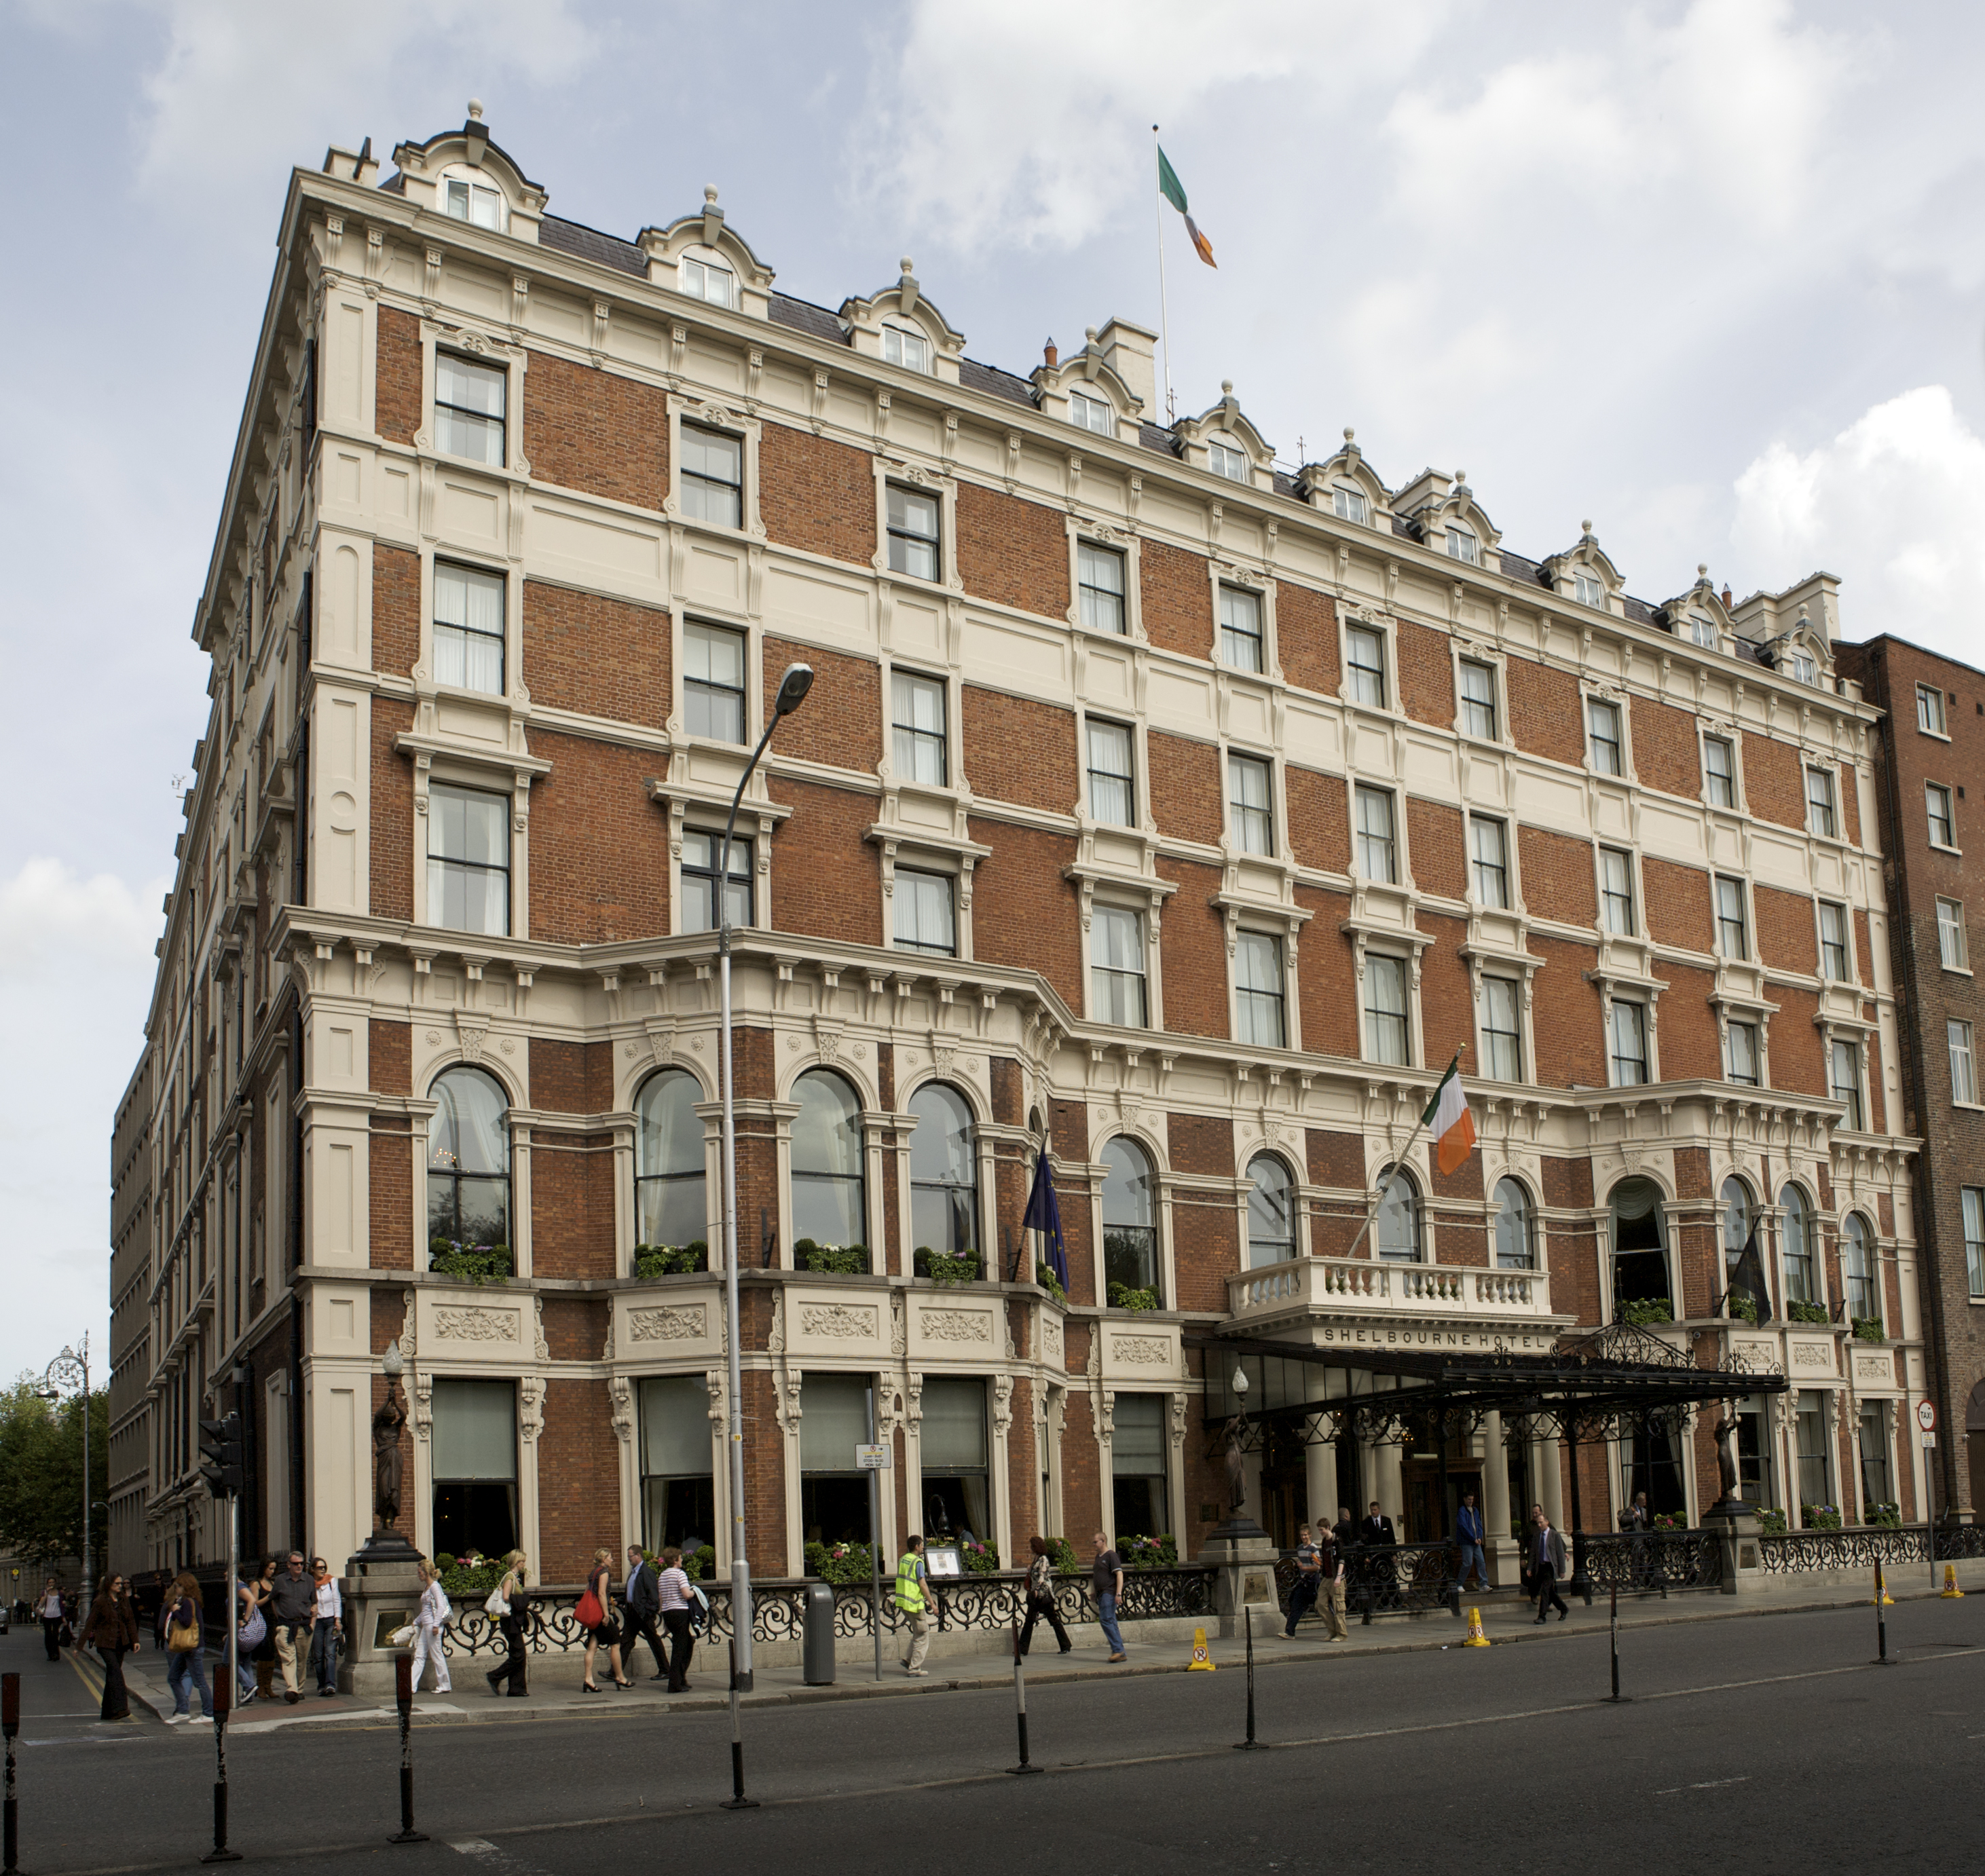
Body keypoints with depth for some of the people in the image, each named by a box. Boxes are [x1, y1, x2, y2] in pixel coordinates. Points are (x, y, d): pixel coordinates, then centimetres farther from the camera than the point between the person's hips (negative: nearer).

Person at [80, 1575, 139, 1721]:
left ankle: (108, 1712, 15)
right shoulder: (101, 1602, -7)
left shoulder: (124, 1600, 7)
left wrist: (135, 1640, 4)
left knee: (112, 1676, 8)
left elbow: (131, 1620, 12)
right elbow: (90, 1624, -4)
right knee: (116, 1672, -19)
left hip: (120, 1643, 5)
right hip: (105, 1643, -5)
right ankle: (119, 1709, -24)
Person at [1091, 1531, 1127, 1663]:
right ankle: (1121, 1654, 6)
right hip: (1101, 1593, 9)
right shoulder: (1098, 1557, 20)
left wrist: (1119, 1593, -23)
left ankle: (1117, 1650, -18)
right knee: (1111, 1623, 6)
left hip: (1109, 1593, -9)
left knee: (1106, 1620, -18)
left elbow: (1119, 1574, -15)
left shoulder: (1111, 1556, -8)